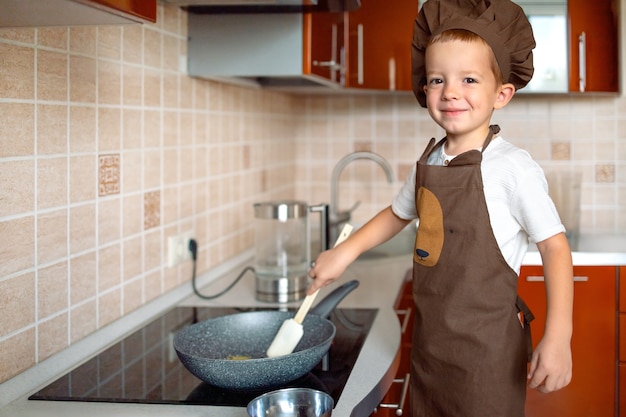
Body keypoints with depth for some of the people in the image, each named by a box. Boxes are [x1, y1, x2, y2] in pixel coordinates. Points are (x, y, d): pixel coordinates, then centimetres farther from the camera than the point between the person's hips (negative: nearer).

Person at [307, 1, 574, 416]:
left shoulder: (512, 166, -15)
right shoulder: (429, 162, 6)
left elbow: (555, 245, -14)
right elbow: (399, 212, 24)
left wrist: (558, 338, -21)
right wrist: (345, 251, 16)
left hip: (487, 348, -6)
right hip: (429, 339, 7)